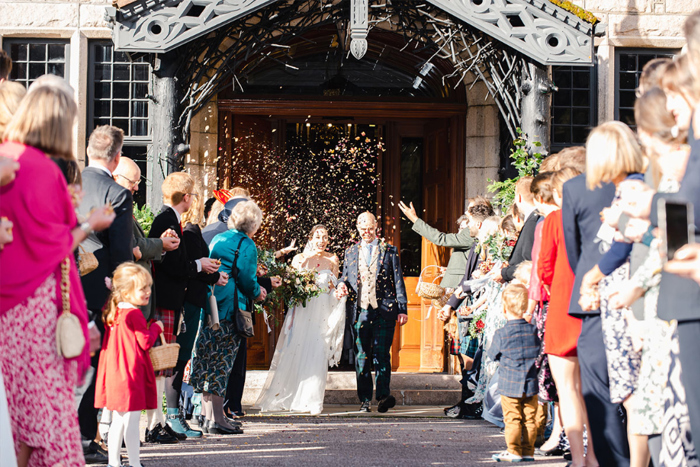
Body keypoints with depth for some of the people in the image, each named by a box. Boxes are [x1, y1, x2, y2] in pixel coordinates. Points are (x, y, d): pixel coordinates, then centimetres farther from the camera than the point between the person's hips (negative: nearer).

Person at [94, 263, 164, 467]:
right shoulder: (134, 314, -16)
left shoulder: (112, 313, 10)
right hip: (131, 374, -9)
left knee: (118, 420, 15)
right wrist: (156, 327, 2)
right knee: (131, 421, -5)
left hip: (114, 374, 9)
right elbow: (146, 342, -16)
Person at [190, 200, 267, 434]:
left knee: (208, 360, 9)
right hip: (230, 308, -7)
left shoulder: (217, 239, 16)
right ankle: (216, 419, -6)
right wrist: (257, 294, 10)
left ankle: (208, 415, 13)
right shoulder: (246, 245, -7)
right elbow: (247, 279, -12)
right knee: (221, 362, -6)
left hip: (210, 306, 7)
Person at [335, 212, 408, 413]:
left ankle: (384, 395, -15)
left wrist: (402, 309, -1)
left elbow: (398, 281, 6)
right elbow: (345, 277, 23)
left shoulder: (389, 251, 9)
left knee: (381, 354, -11)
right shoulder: (351, 252, 17)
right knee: (362, 356, 3)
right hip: (359, 311, 3)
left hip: (384, 311, -3)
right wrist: (342, 286, -3)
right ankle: (365, 400, 7)